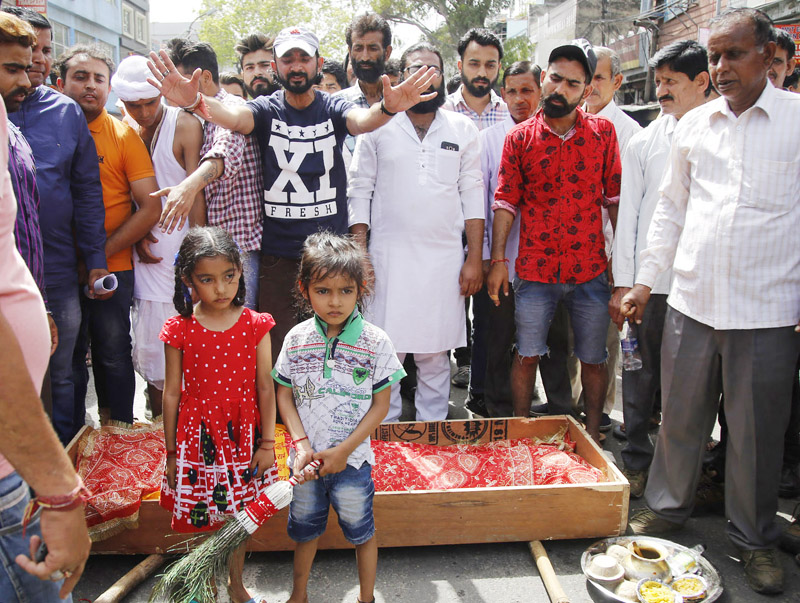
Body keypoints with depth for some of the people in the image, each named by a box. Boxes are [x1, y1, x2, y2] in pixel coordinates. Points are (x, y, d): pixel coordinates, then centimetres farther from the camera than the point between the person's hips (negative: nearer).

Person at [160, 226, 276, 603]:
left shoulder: (254, 325, -8)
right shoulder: (179, 331, -9)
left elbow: (265, 388, -3)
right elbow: (171, 394, -2)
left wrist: (267, 443, -2)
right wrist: (171, 452, 3)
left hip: (242, 436, 1)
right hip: (197, 435, -1)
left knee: (238, 515, 16)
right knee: (199, 519, 10)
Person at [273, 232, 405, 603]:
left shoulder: (375, 342, -14)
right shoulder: (296, 338, -7)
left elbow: (380, 404, -10)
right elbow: (284, 395, 0)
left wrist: (343, 450, -15)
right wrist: (301, 444, -13)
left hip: (352, 459, -2)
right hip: (306, 460, 3)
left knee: (361, 531, 15)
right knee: (304, 528, 22)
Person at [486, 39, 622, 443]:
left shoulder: (603, 132, 4)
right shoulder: (519, 137, 3)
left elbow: (615, 197, 5)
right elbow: (505, 201, 1)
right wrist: (498, 259, -5)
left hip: (590, 269, 1)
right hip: (535, 269, 0)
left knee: (593, 359, 11)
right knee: (526, 356, 6)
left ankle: (593, 436, 29)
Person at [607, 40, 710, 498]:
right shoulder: (645, 142, 7)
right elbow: (628, 214, 6)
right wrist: (623, 283, 0)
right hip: (651, 280, 1)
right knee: (642, 372, 7)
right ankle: (638, 460, 22)